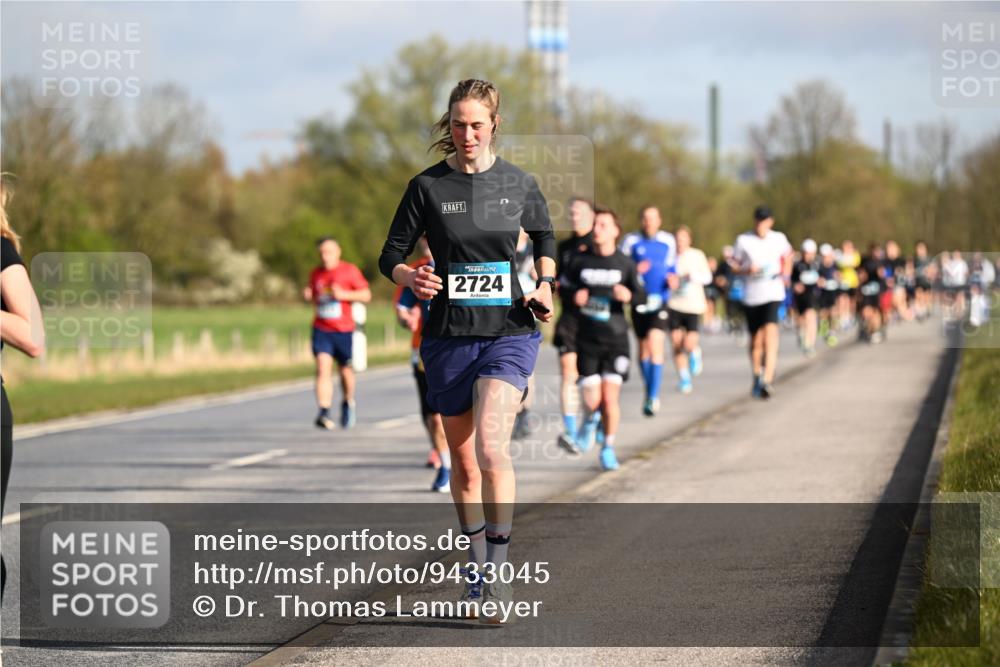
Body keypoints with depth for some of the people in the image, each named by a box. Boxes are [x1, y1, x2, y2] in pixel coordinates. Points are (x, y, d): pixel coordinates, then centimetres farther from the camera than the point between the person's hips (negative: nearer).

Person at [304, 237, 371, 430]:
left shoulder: (350, 271, -2)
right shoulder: (316, 273, 10)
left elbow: (366, 295, -1)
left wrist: (344, 295, -15)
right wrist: (308, 296, 0)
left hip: (344, 329, -2)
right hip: (321, 329, 2)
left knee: (346, 371, 7)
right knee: (323, 368, -15)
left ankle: (348, 403, 36)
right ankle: (324, 413, -22)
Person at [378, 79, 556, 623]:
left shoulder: (519, 184, 3)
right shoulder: (427, 186, 0)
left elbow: (544, 236, 22)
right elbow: (390, 255, 4)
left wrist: (545, 284, 5)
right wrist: (410, 277, -18)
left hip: (509, 332, -1)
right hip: (448, 337, 1)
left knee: (490, 447, -20)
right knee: (463, 462, 9)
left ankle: (497, 573, -12)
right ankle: (476, 568, 27)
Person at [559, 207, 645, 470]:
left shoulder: (625, 264, 1)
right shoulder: (580, 261, 3)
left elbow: (642, 296, 5)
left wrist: (629, 295, -17)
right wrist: (575, 297, -9)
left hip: (615, 339, -1)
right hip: (587, 339, 1)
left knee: (610, 397, -7)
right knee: (591, 400, -4)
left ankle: (608, 448, 12)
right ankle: (589, 421, 32)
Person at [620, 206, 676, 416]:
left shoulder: (668, 241, 5)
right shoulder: (631, 241, 0)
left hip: (660, 302, -1)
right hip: (638, 302, 1)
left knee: (655, 345, -16)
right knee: (643, 348, 12)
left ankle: (653, 398, -16)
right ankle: (651, 391, 31)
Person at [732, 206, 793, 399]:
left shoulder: (779, 239, 5)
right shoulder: (743, 240, 1)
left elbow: (787, 258, 23)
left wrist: (785, 274, 5)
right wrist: (748, 270, -15)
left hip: (773, 294, -1)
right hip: (751, 296, 1)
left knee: (770, 332, -20)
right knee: (756, 340, 9)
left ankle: (767, 381, -28)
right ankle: (757, 379, 31)